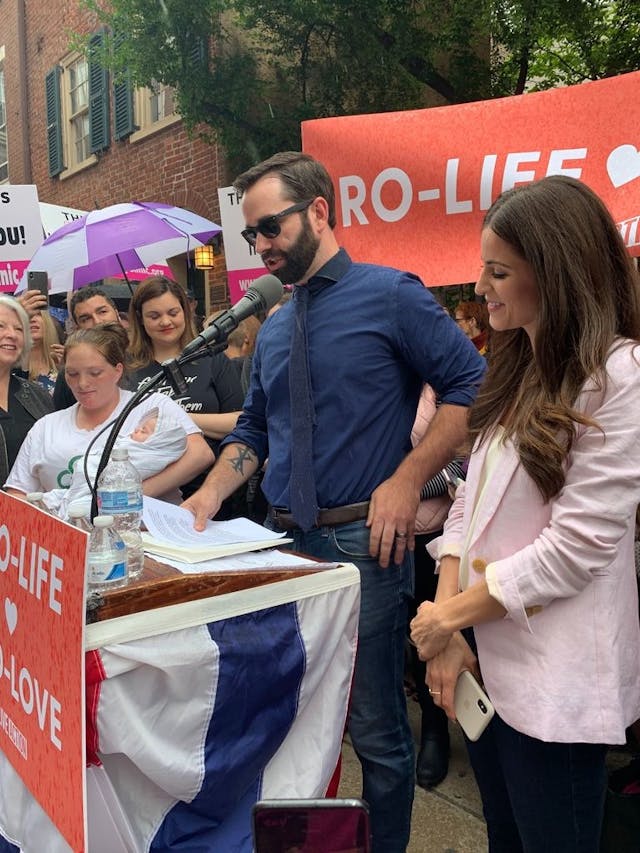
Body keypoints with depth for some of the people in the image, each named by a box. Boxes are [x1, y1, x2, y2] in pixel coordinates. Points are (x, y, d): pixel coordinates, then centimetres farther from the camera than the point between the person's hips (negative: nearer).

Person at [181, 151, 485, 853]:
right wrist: (210, 496, 2)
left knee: (375, 731, 5)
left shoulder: (390, 295, -6)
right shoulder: (273, 330, 14)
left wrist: (406, 482, -16)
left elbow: (471, 387, -9)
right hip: (282, 539, 7)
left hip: (362, 541, -6)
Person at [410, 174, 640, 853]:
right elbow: (472, 497, 6)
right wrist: (447, 627, -4)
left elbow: (579, 544, -20)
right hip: (485, 656, 7)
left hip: (554, 680, -7)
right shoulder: (517, 369, 11)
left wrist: (450, 616, -11)